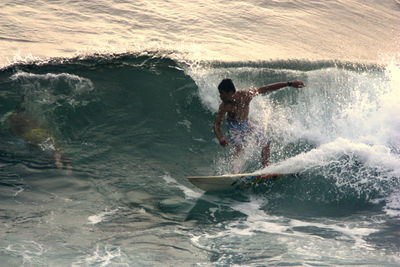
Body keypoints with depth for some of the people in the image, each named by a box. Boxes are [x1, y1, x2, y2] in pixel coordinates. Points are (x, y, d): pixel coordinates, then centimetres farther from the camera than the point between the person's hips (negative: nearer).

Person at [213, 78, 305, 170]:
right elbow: (217, 124, -28)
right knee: (238, 146, -27)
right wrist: (221, 138, -50)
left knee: (266, 142, 4)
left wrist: (289, 84, -26)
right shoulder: (224, 106, -30)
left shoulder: (245, 95, -28)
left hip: (246, 124, 4)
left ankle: (265, 168, 16)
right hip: (234, 127, -4)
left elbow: (266, 89, -24)